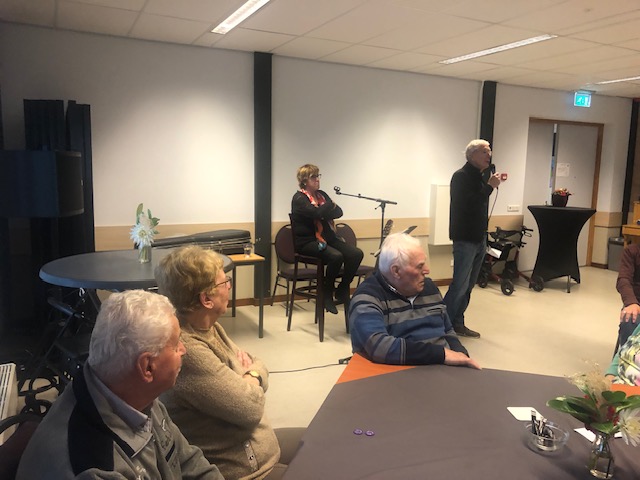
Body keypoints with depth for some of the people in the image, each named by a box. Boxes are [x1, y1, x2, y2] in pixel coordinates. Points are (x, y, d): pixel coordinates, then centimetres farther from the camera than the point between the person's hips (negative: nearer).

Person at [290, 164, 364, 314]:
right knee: (336, 256, -33)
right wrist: (330, 205, -4)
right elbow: (317, 213, -23)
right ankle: (327, 294, -9)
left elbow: (339, 212, 5)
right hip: (308, 241, -7)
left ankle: (343, 291, 2)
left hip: (328, 237, 7)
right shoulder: (299, 199, -6)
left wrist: (324, 212, -14)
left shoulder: (322, 195, 16)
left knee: (356, 254, -16)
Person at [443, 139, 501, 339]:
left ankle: (457, 323, 18)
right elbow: (468, 204, -23)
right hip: (465, 240, -9)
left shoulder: (479, 177, 15)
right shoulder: (461, 176, -10)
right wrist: (490, 187, -16)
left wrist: (484, 236, 18)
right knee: (460, 285, -10)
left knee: (468, 285, 10)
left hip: (479, 239, 9)